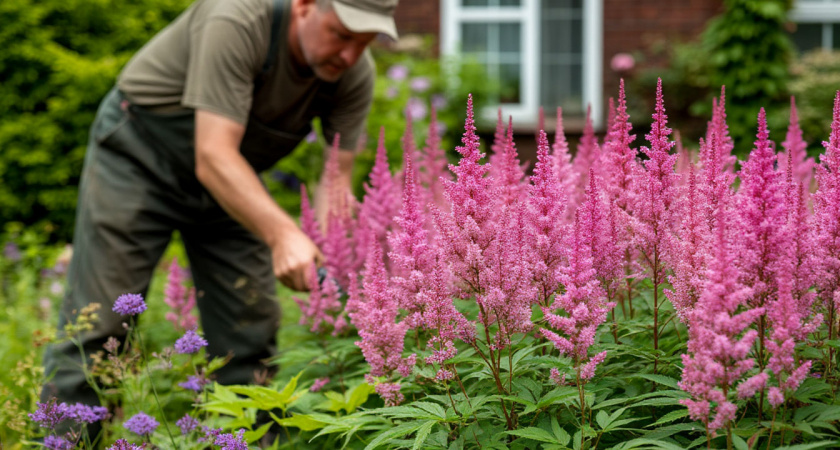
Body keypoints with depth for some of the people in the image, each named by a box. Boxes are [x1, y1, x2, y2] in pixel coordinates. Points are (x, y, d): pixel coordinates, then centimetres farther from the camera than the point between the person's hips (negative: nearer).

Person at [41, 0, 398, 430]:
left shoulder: (354, 75, -18)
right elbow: (213, 156, -39)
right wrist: (284, 234, -51)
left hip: (232, 181, 6)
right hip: (138, 155, -5)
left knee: (251, 331, 3)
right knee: (98, 324, -8)